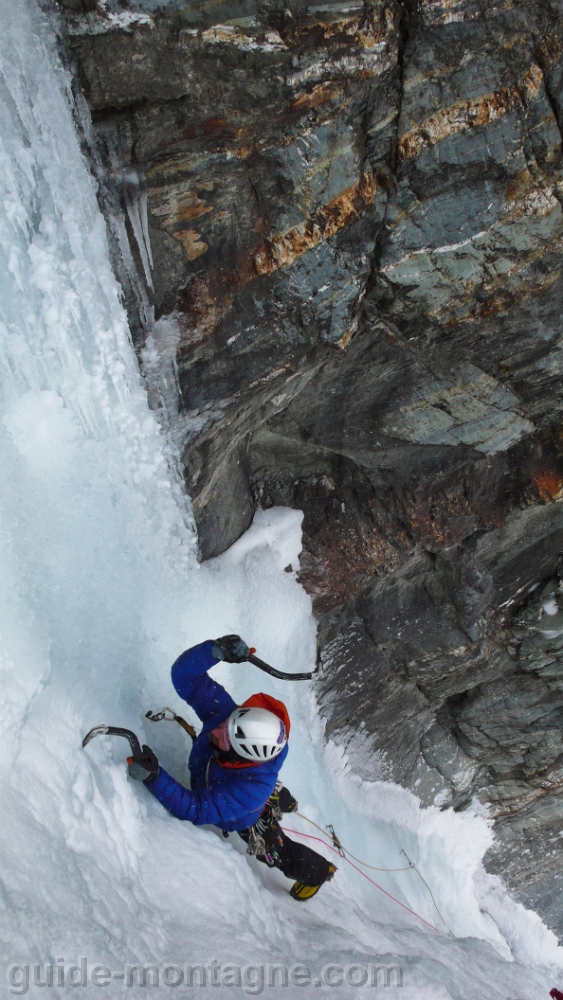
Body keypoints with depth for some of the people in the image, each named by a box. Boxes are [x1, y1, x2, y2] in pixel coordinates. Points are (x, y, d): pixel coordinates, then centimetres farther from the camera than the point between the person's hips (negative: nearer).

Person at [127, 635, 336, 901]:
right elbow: (185, 675, -41)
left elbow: (197, 811, -47)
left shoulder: (252, 788, -49)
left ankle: (319, 872, 54)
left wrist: (154, 778, -61)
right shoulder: (222, 709, -39)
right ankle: (282, 801, 70)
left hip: (248, 822, -4)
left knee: (277, 853, 25)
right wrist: (215, 650, -62)